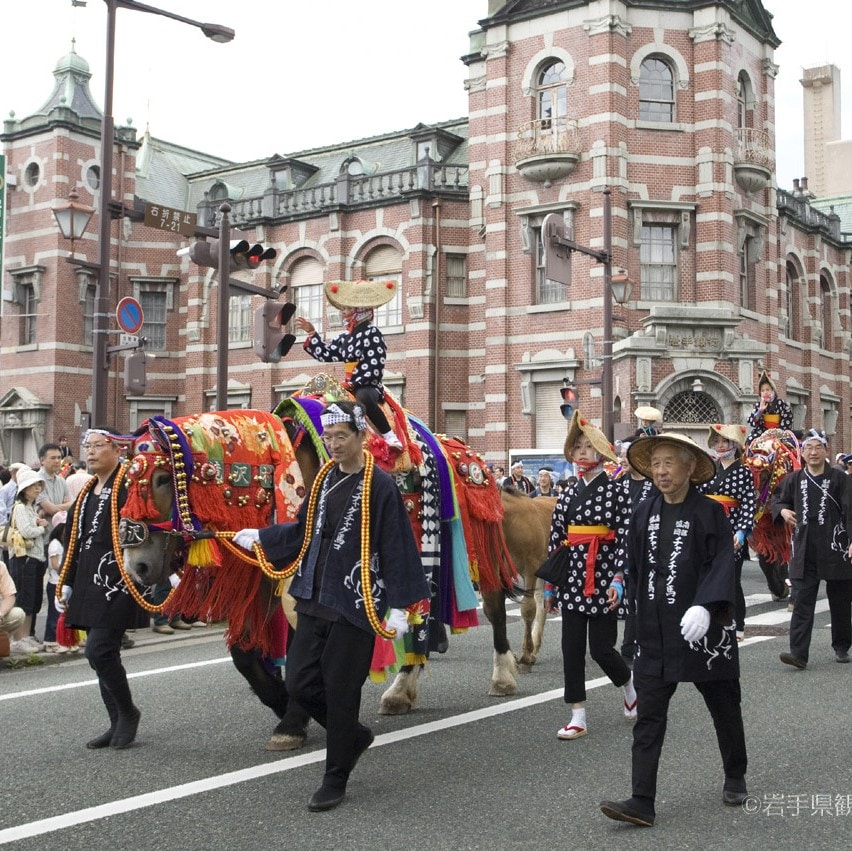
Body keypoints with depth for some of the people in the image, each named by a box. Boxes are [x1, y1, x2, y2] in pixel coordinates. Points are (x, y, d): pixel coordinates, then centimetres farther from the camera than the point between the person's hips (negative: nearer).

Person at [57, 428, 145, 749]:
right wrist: (67, 583, 19)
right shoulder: (87, 491, 16)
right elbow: (74, 541, 20)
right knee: (102, 653, 10)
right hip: (89, 584, 8)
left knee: (99, 651, -13)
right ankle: (118, 724, 19)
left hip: (116, 583, -8)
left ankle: (128, 711, 8)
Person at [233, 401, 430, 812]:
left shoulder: (380, 486, -11)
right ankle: (355, 734, 33)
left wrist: (399, 605, -13)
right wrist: (260, 538, 26)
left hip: (354, 606, -6)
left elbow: (396, 549, -11)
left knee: (340, 692, 1)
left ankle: (335, 780, 18)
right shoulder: (324, 478, 8)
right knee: (299, 683, 8)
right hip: (314, 601, 7)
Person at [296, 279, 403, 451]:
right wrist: (311, 332, 18)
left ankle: (390, 436, -37)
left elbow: (374, 371, -16)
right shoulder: (345, 337, 14)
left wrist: (351, 384, -19)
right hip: (351, 388, 9)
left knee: (362, 396, -42)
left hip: (369, 388, -9)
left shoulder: (372, 334, -9)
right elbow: (325, 354, 21)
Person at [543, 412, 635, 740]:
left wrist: (618, 579, -17)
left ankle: (628, 684, 32)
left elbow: (625, 538, -9)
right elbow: (555, 541, 10)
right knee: (571, 648, 3)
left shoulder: (615, 491, -5)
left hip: (603, 579, -5)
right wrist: (550, 585, 9)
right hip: (572, 578, 5)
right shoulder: (567, 496, 10)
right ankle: (578, 717, 10)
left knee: (601, 649, -1)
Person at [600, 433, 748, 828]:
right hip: (655, 633, 3)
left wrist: (705, 607, -28)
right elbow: (633, 566, 11)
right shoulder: (644, 513, 4)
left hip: (703, 631, -3)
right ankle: (642, 802, -1)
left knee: (724, 707, 15)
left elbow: (722, 566, -16)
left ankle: (735, 777, 38)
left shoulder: (709, 512, -8)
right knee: (648, 717, -1)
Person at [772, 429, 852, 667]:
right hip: (804, 553, 2)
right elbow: (777, 499, 21)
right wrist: (782, 511, -1)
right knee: (802, 603, -4)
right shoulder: (794, 480, 7)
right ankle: (798, 653, -8)